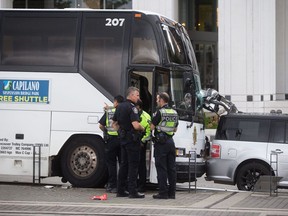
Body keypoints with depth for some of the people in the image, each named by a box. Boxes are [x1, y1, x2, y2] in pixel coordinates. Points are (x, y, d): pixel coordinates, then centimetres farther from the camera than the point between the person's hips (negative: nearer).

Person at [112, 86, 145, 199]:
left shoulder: (120, 106, 12)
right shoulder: (132, 107, -16)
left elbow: (114, 123, 20)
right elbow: (136, 125, -25)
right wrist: (142, 129, -6)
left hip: (123, 139, 9)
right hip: (132, 139, -9)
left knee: (124, 164, 13)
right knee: (133, 165, -4)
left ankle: (120, 190, 16)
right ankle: (133, 191, -4)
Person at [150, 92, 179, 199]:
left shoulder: (159, 112, -12)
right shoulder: (174, 113, 10)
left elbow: (152, 127, -12)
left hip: (160, 142, -7)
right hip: (170, 141, 7)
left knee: (161, 168, -3)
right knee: (171, 168, 9)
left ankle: (163, 192, -4)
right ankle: (172, 192, 11)